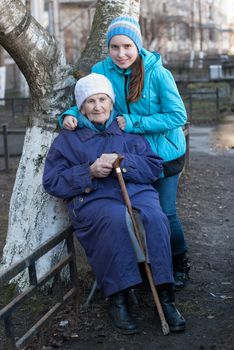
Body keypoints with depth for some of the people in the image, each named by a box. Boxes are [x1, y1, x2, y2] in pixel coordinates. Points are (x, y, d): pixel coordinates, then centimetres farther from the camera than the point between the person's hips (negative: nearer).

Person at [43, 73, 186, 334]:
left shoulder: (128, 132, 21)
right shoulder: (67, 139, 17)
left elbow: (155, 166, 10)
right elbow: (52, 181, 7)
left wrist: (121, 161, -8)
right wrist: (90, 172, -7)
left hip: (137, 191, 2)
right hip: (93, 198, -2)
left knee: (155, 217, -32)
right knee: (117, 220, -37)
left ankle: (165, 297, -29)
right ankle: (117, 300, -29)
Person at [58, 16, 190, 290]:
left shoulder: (157, 73, -22)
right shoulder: (101, 71, -10)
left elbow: (178, 116, -21)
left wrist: (134, 123, -26)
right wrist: (71, 115, -21)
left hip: (164, 153, -4)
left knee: (165, 213, 1)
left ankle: (181, 265, 26)